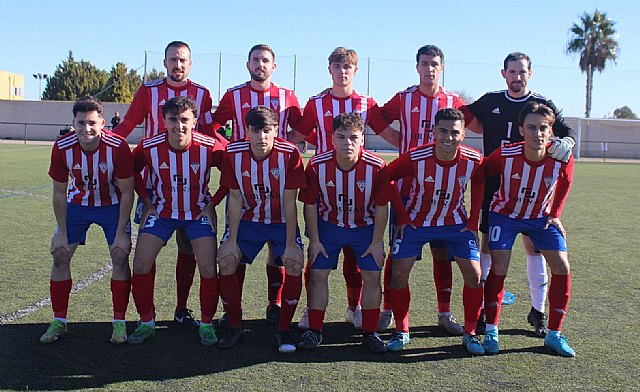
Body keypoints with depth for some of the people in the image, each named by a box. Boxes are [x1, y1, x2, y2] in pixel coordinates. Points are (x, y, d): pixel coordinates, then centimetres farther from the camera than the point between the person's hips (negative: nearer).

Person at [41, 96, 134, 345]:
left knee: (120, 256, -11)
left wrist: (121, 233, -18)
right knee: (60, 256, -3)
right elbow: (59, 193, -8)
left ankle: (119, 322, 3)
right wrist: (61, 233, -8)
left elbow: (127, 193, -18)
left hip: (112, 205, -2)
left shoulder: (117, 147, -27)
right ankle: (59, 322, 12)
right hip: (77, 204, 2)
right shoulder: (62, 148, -21)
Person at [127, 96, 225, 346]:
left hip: (199, 212, -1)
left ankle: (206, 325, 11)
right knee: (141, 264, -6)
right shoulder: (149, 147, -18)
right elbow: (132, 171, 4)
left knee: (208, 269, -11)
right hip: (162, 211, 2)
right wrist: (147, 201, 0)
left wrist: (213, 202, -6)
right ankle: (146, 323, 13)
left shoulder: (210, 147, -22)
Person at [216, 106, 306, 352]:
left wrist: (291, 244, -17)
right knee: (226, 261, -14)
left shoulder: (289, 154, -21)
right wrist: (232, 240, -9)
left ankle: (284, 330, -1)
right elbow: (235, 198, -8)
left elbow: (290, 202, -17)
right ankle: (235, 327, 5)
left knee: (294, 265, -20)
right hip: (248, 220, 2)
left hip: (282, 222, -2)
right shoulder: (233, 153, -15)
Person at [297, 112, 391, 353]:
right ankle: (314, 330, 12)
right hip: (328, 225, 0)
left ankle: (370, 333, 12)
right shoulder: (317, 166, -22)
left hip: (365, 227, 0)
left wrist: (376, 242, -8)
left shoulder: (377, 167, -23)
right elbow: (310, 205, -9)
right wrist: (314, 241, -6)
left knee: (372, 277, -4)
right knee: (318, 274, -3)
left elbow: (382, 207, -11)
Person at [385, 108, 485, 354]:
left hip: (455, 224, 2)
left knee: (474, 276, -5)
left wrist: (473, 221, -2)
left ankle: (470, 334, 13)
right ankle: (401, 332, 12)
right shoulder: (415, 158, -26)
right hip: (416, 222, -1)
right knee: (398, 274, -7)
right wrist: (401, 217, -10)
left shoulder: (473, 160, -19)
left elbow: (480, 183, 4)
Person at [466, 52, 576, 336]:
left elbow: (566, 130, -6)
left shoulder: (543, 105, 4)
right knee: (488, 244, 2)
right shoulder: (490, 102, 8)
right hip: (493, 185, 1)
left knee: (534, 246, 1)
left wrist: (566, 142, -27)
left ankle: (538, 311, 13)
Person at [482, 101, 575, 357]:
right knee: (499, 269, -13)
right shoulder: (506, 155, -27)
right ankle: (491, 331, 3)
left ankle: (554, 335, 9)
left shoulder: (563, 161, -22)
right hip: (505, 214, -2)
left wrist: (555, 215, 1)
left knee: (562, 268, -7)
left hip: (541, 217, 2)